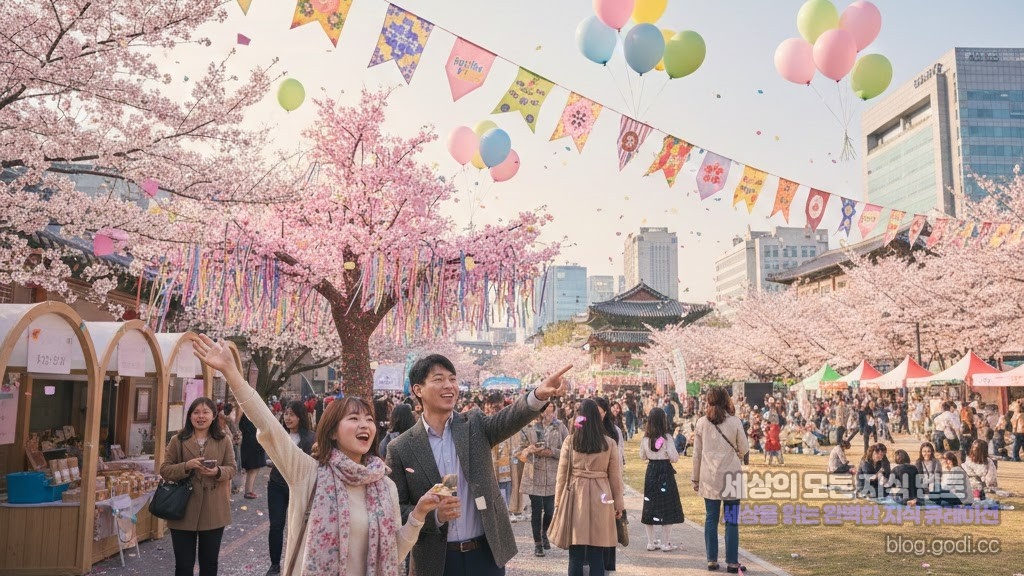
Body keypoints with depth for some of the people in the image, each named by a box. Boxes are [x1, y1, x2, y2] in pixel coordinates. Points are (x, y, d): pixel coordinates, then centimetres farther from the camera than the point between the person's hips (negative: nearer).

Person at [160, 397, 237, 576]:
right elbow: (164, 470, -2)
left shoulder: (224, 440, 2)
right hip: (183, 510, -1)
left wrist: (218, 472, -19)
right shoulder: (178, 440, -1)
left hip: (214, 511, 1)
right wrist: (187, 466, -20)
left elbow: (231, 468, 4)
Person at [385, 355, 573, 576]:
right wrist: (434, 515, -19)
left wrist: (539, 395, -38)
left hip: (487, 553, 2)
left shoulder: (474, 425, 1)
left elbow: (511, 418, -18)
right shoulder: (401, 449, -4)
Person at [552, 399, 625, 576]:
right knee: (597, 556, 6)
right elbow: (615, 476, 4)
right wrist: (619, 504, 14)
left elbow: (561, 475, 1)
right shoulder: (609, 443, -1)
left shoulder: (570, 441, -2)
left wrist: (559, 500, 11)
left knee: (576, 555, 5)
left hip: (575, 497, 0)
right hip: (600, 499, 0)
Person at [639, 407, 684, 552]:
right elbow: (674, 458, -14)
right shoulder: (666, 437, -14)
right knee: (666, 507, 4)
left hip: (651, 471, 4)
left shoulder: (645, 438, -1)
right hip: (665, 471, -4)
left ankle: (651, 542, 16)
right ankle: (665, 543, 8)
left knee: (650, 506, 10)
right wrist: (668, 457, 6)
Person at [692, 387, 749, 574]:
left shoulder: (702, 422, 1)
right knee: (731, 520, 3)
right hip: (730, 475, -2)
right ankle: (732, 562, 5)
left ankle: (712, 560, 11)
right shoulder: (734, 422, -6)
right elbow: (744, 449, 2)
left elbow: (697, 453, 4)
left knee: (711, 519, 8)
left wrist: (695, 478, 12)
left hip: (708, 477, 2)